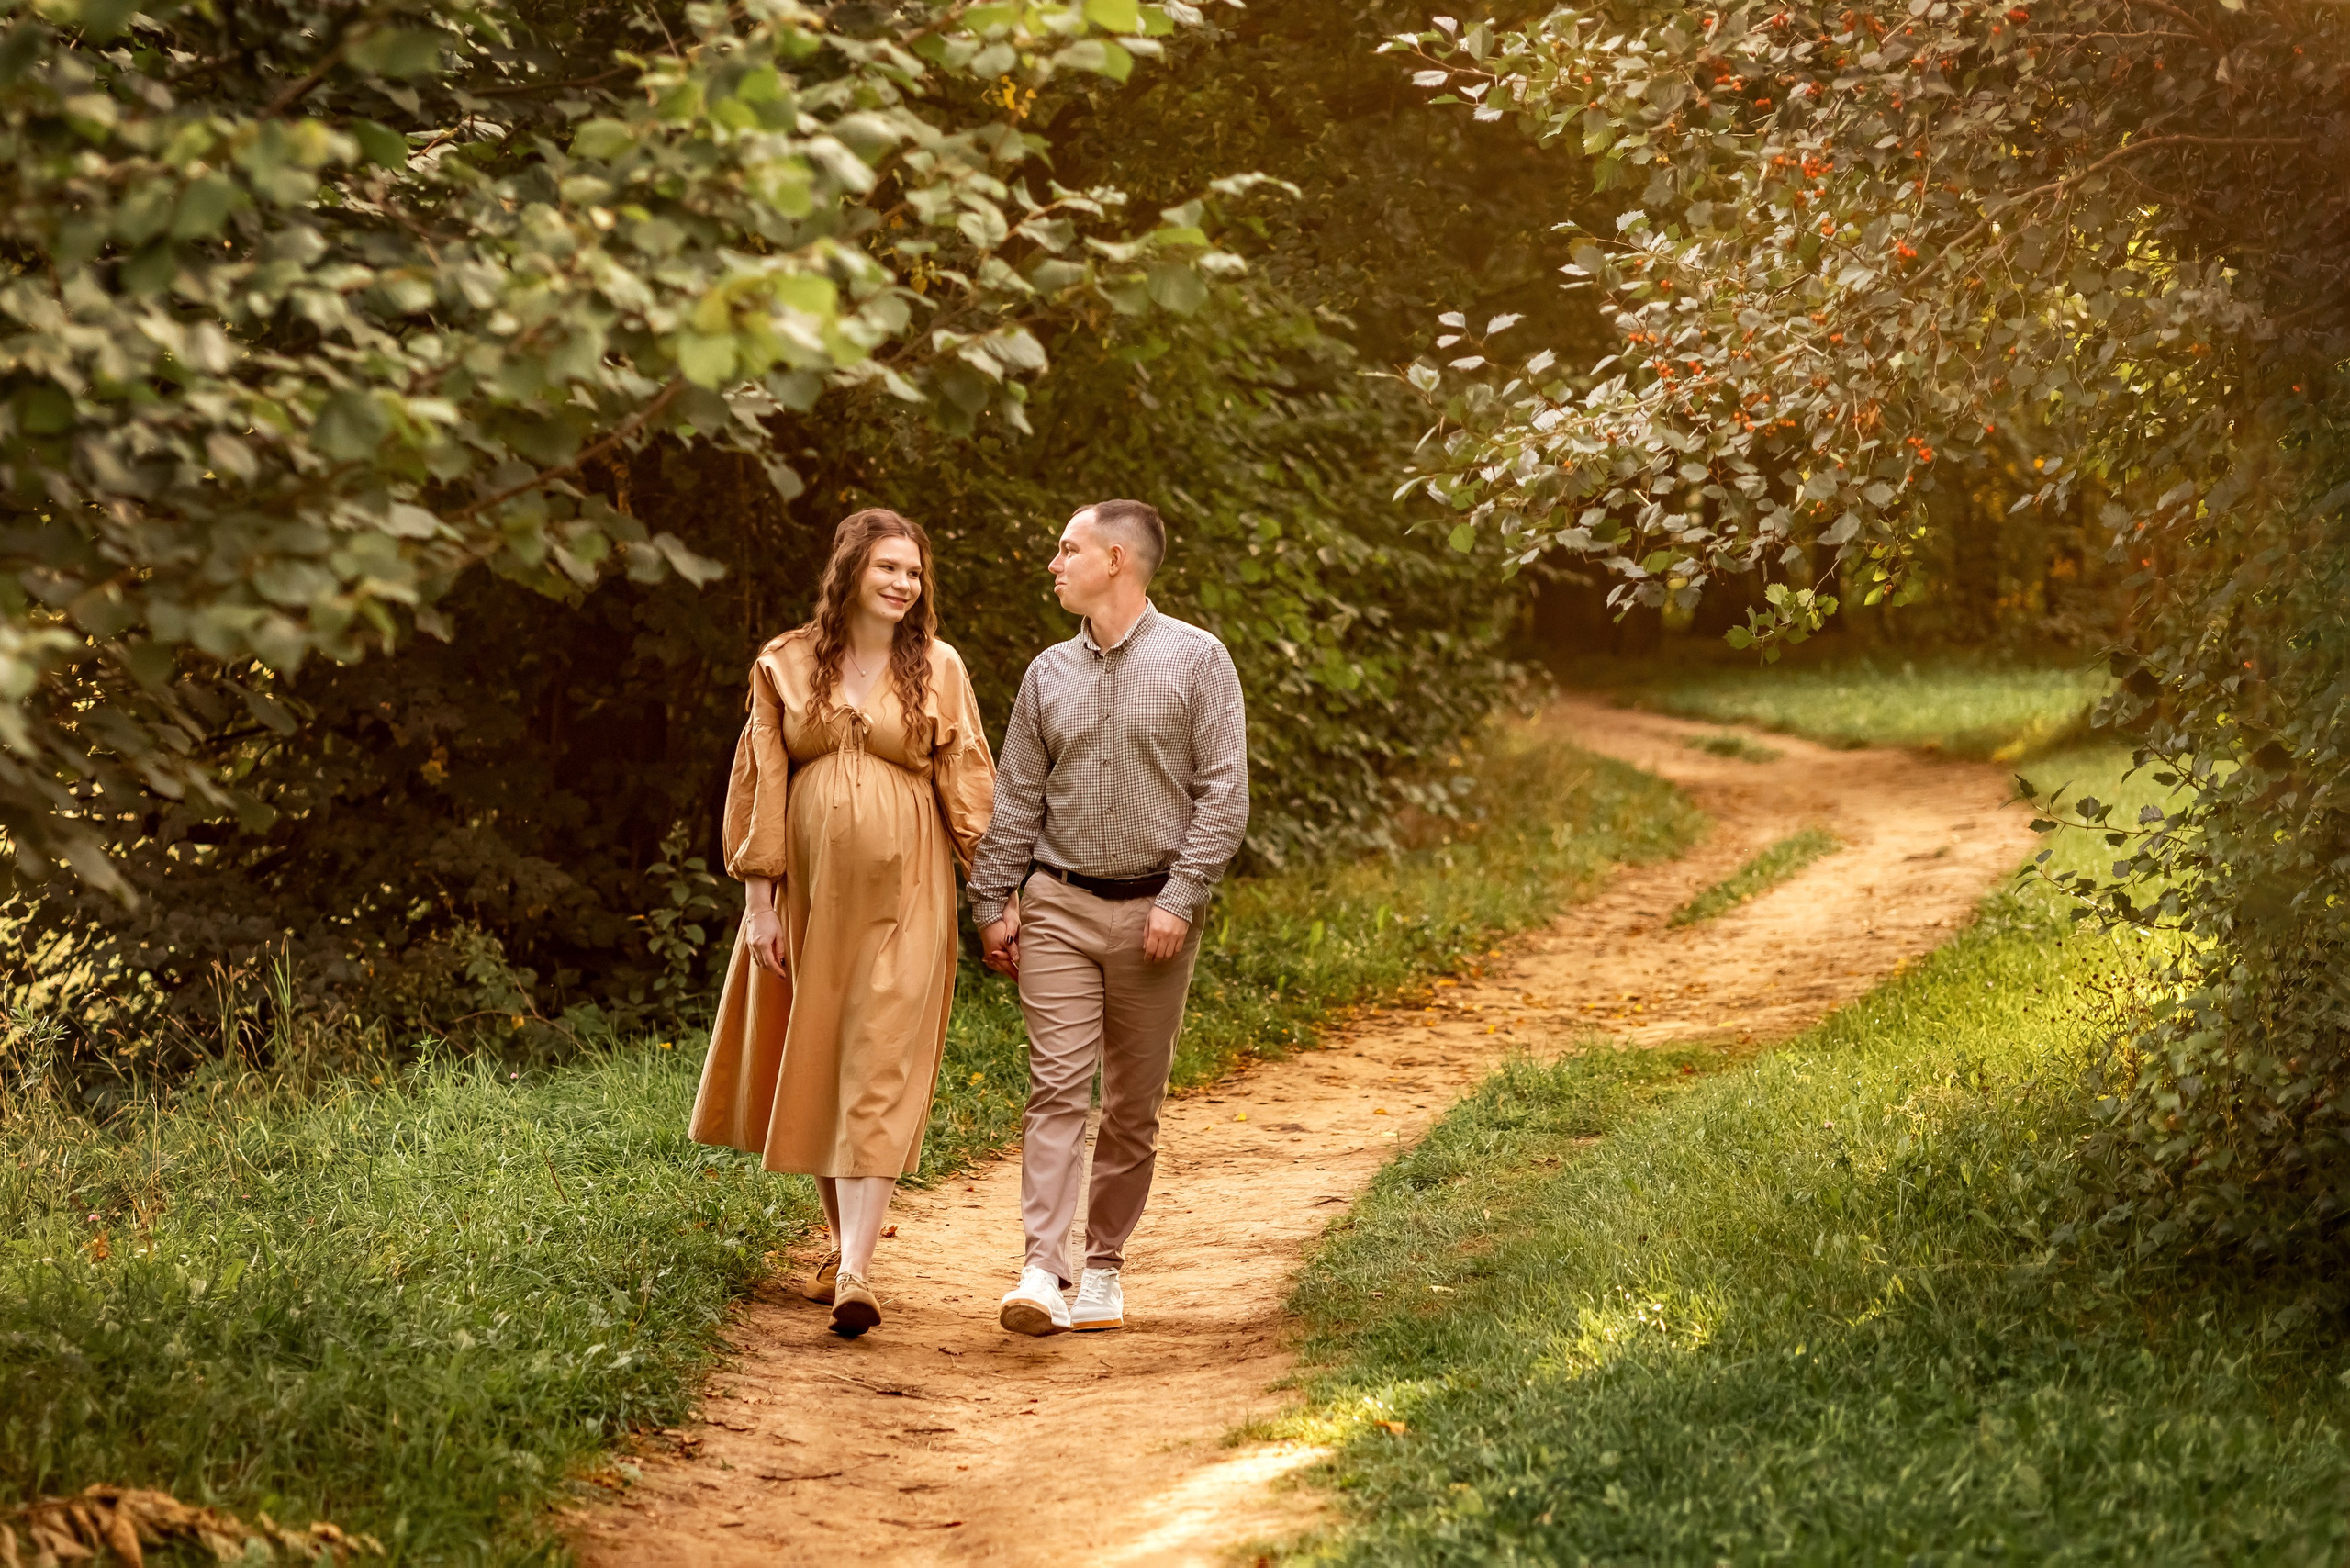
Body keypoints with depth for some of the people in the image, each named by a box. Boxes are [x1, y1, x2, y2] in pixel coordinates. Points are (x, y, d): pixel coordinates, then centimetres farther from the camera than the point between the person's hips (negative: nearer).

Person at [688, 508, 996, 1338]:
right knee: (815, 1067, 9)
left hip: (901, 897, -2)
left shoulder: (938, 669, 3)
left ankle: (855, 1271, -16)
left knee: (880, 1074, -10)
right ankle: (844, 1238, 26)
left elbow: (967, 784, 2)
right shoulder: (785, 665, 4)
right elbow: (765, 783, 4)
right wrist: (758, 898, 0)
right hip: (809, 891, 2)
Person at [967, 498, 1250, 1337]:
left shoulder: (1197, 660, -1)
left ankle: (1104, 1267, 15)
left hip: (1152, 912, -2)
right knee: (1057, 1085, -10)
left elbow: (1223, 794, -5)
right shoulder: (1049, 673, 10)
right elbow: (1017, 799, 13)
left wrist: (1179, 899, -12)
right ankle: (1043, 1274, -16)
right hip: (1058, 905, 2)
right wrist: (993, 904, 7)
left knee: (1134, 1104, 5)